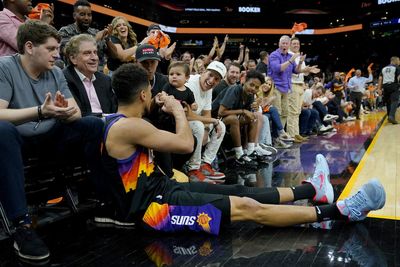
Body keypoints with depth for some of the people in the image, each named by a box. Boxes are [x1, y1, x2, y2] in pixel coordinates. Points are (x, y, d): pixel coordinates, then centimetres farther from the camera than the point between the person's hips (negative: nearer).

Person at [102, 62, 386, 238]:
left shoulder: (120, 122, 10)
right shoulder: (126, 126, -21)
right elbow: (185, 144, -18)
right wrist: (178, 109, -4)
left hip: (160, 189, 10)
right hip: (155, 206, -10)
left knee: (241, 192, 9)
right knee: (247, 208, -14)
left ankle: (311, 189, 22)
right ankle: (341, 210, -9)